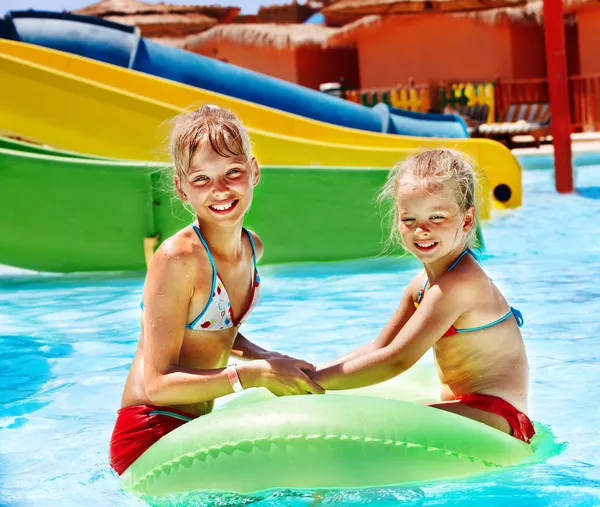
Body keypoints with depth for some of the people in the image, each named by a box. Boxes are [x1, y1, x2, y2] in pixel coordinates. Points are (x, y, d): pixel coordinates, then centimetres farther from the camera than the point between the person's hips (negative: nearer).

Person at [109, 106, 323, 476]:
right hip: (150, 436, -8)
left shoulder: (252, 248, 5)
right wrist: (257, 374, -24)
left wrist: (271, 361, 4)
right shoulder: (178, 258, -20)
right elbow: (157, 384, -21)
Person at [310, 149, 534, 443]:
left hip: (494, 416, -10)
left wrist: (313, 381, -18)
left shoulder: (457, 285, -20)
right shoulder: (421, 285, 11)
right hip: (463, 410, 10)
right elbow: (378, 349, 17)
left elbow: (396, 361, -22)